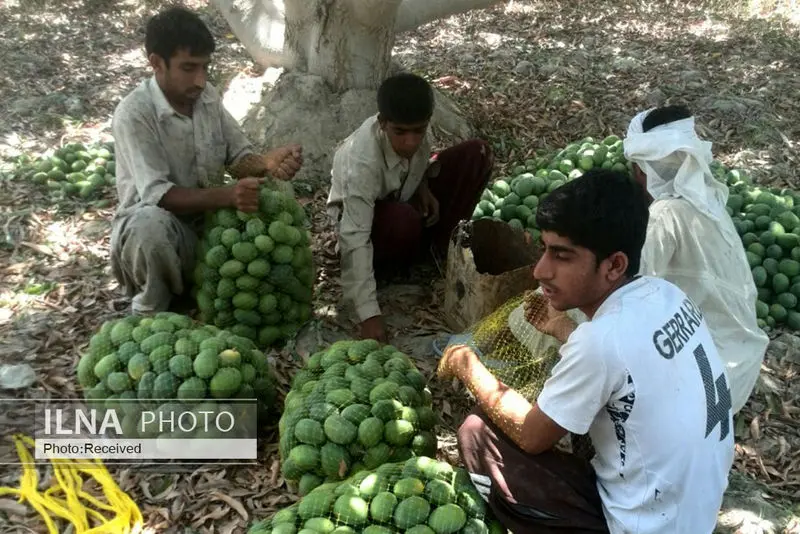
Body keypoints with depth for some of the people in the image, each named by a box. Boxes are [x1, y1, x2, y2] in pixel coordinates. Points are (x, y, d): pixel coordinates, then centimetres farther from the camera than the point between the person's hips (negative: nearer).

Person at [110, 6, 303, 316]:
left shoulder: (207, 96, -2)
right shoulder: (133, 114, -21)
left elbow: (237, 156, 0)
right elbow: (157, 195, -28)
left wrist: (266, 163, -25)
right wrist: (228, 196, -41)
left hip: (208, 220, 6)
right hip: (155, 224, -6)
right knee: (150, 224, -39)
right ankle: (152, 310, -7)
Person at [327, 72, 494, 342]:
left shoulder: (414, 129, -22)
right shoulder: (362, 161, -39)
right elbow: (355, 238, -43)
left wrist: (423, 187, -16)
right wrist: (369, 313, -48)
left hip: (404, 196, 6)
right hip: (362, 213, -6)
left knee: (476, 153, -10)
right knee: (404, 222, -43)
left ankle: (442, 246, -5)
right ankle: (384, 264, -7)